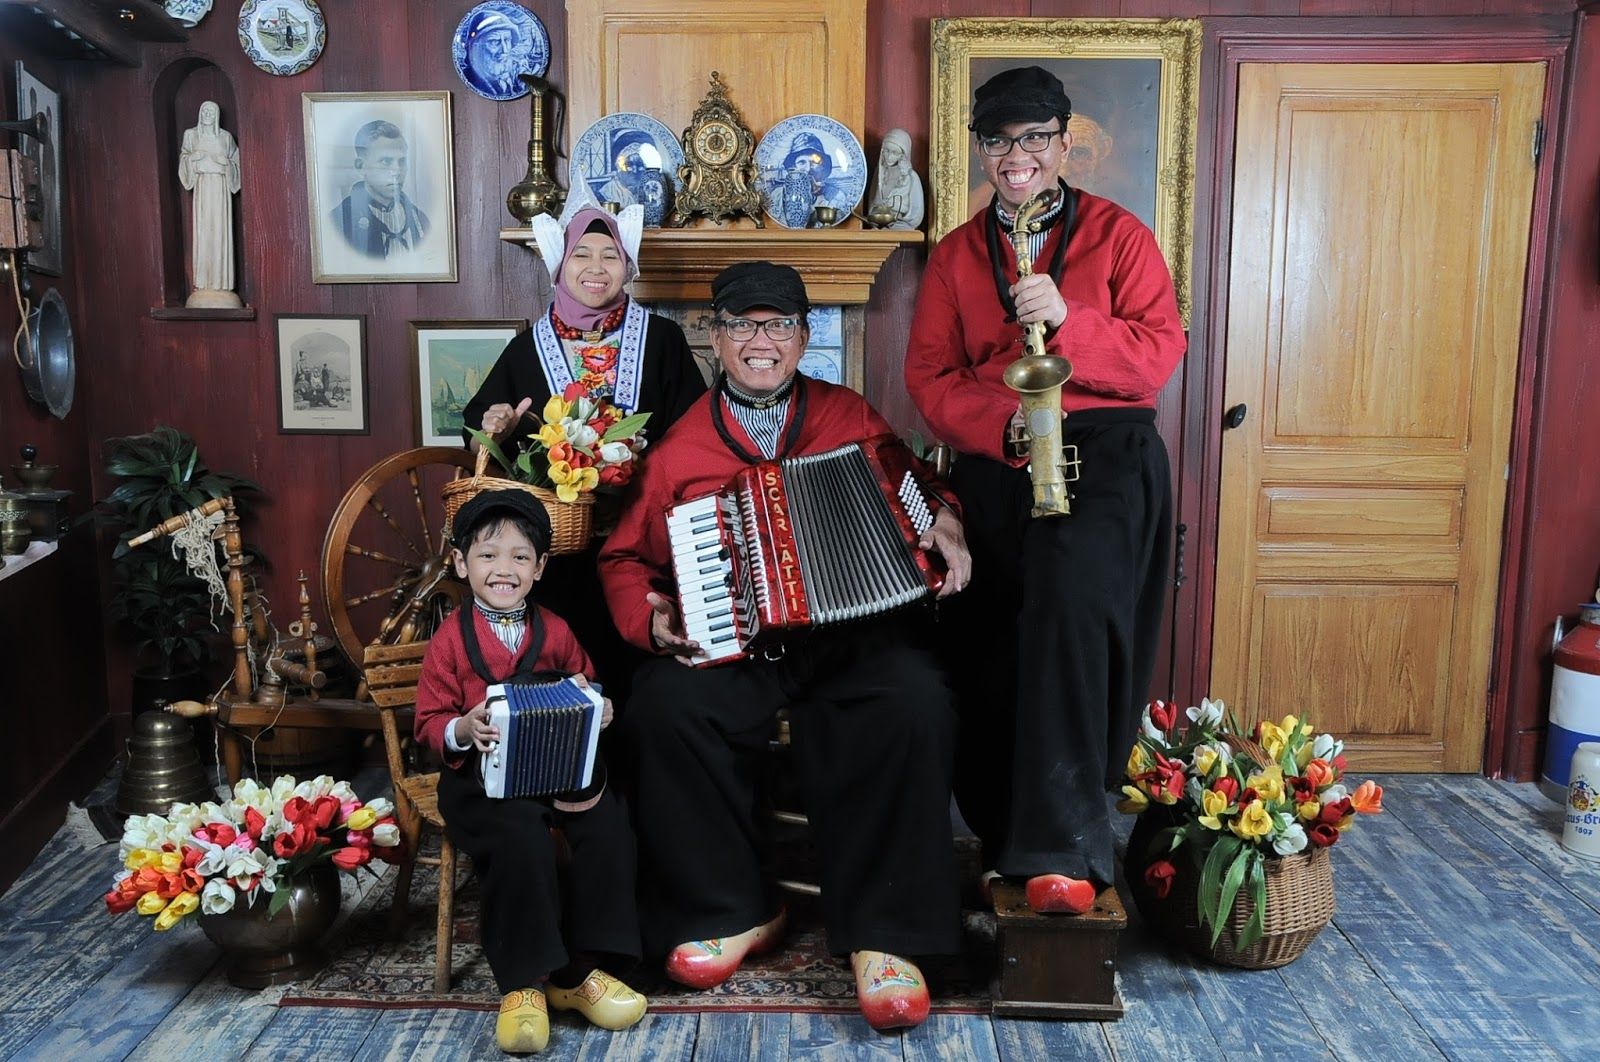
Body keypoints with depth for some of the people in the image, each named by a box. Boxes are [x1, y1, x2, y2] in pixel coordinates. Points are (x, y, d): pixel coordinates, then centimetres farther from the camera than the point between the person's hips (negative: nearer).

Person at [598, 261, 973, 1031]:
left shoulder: (850, 417, 14)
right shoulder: (679, 447, 11)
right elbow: (626, 557, 15)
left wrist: (944, 523, -2)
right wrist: (649, 619, -5)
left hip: (852, 633, 0)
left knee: (914, 701, -31)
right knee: (667, 707, -29)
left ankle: (881, 933, -18)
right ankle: (731, 912, -8)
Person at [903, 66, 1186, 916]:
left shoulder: (1118, 235, 8)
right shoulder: (954, 255, 15)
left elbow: (1159, 353, -1)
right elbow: (929, 376, 6)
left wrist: (1068, 320, -18)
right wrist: (1005, 421, -13)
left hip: (1105, 453, -3)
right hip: (992, 465, 3)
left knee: (1071, 599, -29)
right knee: (988, 653, 0)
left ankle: (1063, 848, -25)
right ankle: (1003, 836, 20)